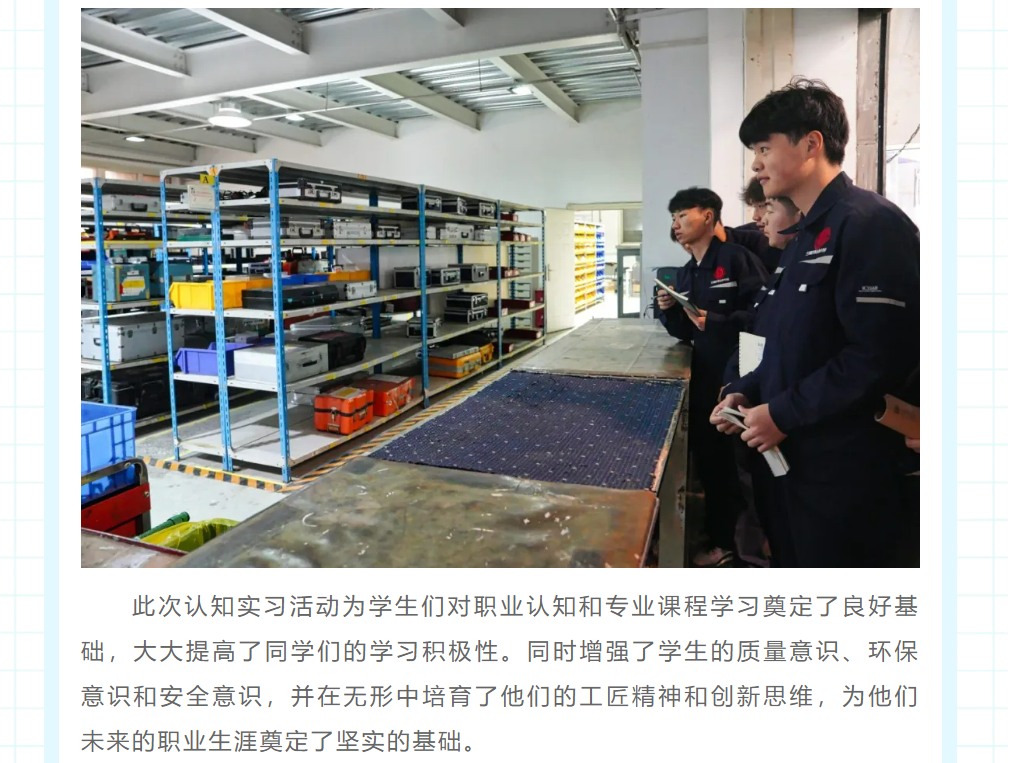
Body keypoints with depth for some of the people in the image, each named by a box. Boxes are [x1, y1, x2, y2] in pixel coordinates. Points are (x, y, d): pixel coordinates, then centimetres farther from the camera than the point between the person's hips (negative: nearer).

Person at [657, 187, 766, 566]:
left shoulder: (737, 258, -10)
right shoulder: (685, 274, 14)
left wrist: (716, 322, -25)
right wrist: (669, 311, -2)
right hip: (702, 376, 8)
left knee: (741, 459, 3)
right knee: (707, 457, 13)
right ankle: (721, 539, 30)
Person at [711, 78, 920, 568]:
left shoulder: (869, 224, -15)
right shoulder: (807, 235, 15)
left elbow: (882, 354, -23)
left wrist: (783, 414, -18)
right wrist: (747, 393, 6)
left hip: (845, 464, -9)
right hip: (795, 454, 9)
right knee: (801, 560, 20)